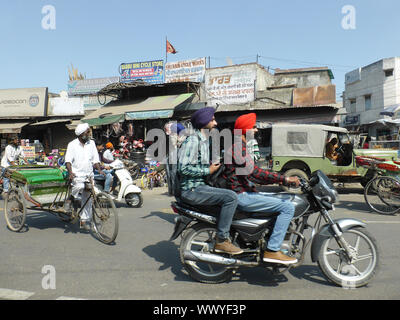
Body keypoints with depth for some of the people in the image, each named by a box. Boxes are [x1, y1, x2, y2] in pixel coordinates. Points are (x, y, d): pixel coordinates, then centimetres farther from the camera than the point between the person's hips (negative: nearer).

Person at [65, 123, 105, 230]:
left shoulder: (91, 143, 9)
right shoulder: (72, 145, -1)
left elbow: (95, 159, 9)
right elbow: (68, 160, -10)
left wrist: (99, 169, -8)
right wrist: (70, 172, -27)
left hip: (89, 175, 4)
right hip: (77, 174, -4)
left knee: (87, 198, 7)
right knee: (79, 186, -36)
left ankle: (84, 220, 19)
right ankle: (70, 199, -7)